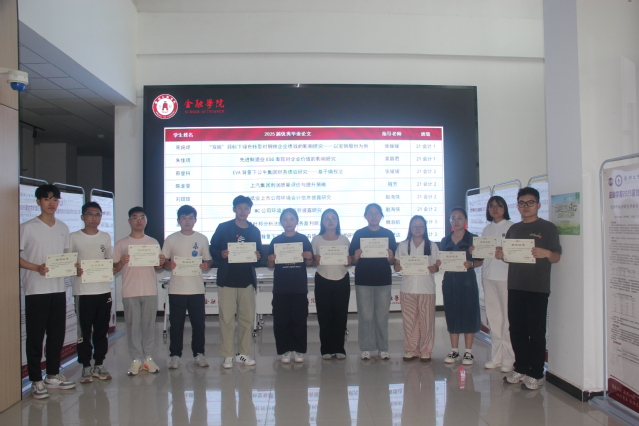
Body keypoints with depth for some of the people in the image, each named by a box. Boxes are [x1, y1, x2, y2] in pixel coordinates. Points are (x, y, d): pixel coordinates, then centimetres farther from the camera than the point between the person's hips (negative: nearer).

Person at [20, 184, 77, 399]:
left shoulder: (63, 228, 11)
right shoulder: (28, 227, -5)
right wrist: (37, 268, -20)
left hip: (59, 288, 5)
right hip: (36, 290, -5)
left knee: (57, 333, 11)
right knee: (35, 336, 1)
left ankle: (53, 375, 24)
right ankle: (36, 381, 11)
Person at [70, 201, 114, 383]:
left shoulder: (106, 237, 11)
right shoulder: (74, 237, 1)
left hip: (104, 290, 3)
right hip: (82, 291, -3)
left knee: (102, 330, 8)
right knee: (84, 330, 1)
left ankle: (99, 364, 19)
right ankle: (86, 367, 12)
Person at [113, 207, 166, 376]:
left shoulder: (153, 242, 12)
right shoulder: (121, 244, 4)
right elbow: (114, 269, 4)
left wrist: (161, 263, -7)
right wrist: (121, 263, -16)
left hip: (150, 290, 2)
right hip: (130, 292, -2)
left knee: (149, 324, 5)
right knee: (133, 325, 1)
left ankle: (148, 357, 14)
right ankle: (136, 359, 10)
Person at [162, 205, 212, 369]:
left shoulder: (202, 239, 7)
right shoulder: (171, 239, 4)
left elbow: (208, 260, 11)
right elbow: (163, 261, 6)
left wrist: (206, 266, -11)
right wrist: (169, 265, -15)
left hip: (197, 289, 1)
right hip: (176, 289, -1)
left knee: (198, 323, 4)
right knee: (176, 323, 4)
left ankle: (199, 353, 17)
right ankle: (175, 355, 16)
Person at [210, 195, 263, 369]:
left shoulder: (255, 231, 12)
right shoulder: (223, 228, 3)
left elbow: (260, 253, 16)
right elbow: (213, 249, 3)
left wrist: (258, 257, -6)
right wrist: (221, 254, -17)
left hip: (247, 280, 3)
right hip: (227, 279, -3)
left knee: (247, 318, 6)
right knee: (227, 318, -2)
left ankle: (244, 353, 17)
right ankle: (227, 355, 7)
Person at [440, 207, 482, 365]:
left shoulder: (473, 239, 1)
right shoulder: (445, 241, 11)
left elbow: (480, 261, -1)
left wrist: (470, 264, -20)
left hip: (467, 280, -3)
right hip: (449, 280, 3)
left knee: (469, 314, 0)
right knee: (452, 314, 6)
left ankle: (468, 352, 10)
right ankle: (454, 350, 17)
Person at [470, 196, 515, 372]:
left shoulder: (511, 227, -2)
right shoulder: (487, 229, 16)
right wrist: (475, 251, -1)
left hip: (506, 276, -6)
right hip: (488, 276, 6)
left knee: (508, 318, -3)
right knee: (493, 317, 10)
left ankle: (509, 359, 6)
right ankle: (496, 357, 19)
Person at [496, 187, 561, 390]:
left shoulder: (547, 228, 1)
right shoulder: (513, 229, 16)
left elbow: (557, 257, -4)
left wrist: (546, 253, -25)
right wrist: (500, 254, -2)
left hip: (538, 288, -5)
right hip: (515, 286, 5)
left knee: (536, 332, -1)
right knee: (516, 330, 9)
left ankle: (536, 374, 9)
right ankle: (520, 368, 21)